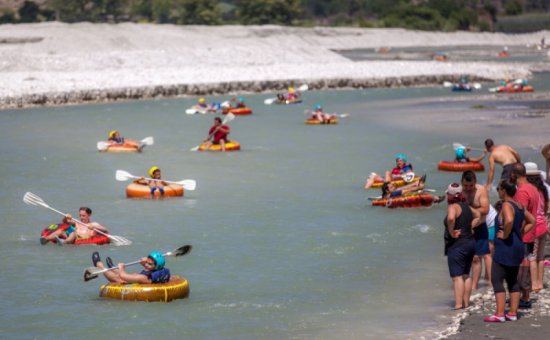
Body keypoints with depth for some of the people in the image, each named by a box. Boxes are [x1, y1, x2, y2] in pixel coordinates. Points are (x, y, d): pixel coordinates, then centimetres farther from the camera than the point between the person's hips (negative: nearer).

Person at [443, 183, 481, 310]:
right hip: (470, 243, 9)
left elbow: (451, 218, -36)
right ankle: (466, 303, 18)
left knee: (457, 276, -9)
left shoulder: (453, 207, -14)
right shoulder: (466, 206, 11)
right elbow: (477, 216, 26)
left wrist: (451, 232, -22)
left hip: (457, 245, -9)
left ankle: (458, 304, -14)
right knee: (466, 275, 15)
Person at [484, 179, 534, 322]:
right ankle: (512, 313, 14)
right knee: (513, 280, 14)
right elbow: (531, 221, 21)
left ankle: (500, 314, -11)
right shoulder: (519, 206, 11)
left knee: (497, 280, -6)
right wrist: (520, 233, 13)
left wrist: (505, 235, -20)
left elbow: (509, 220, -35)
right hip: (518, 247, 9)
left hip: (505, 246, -9)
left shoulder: (506, 205, -16)